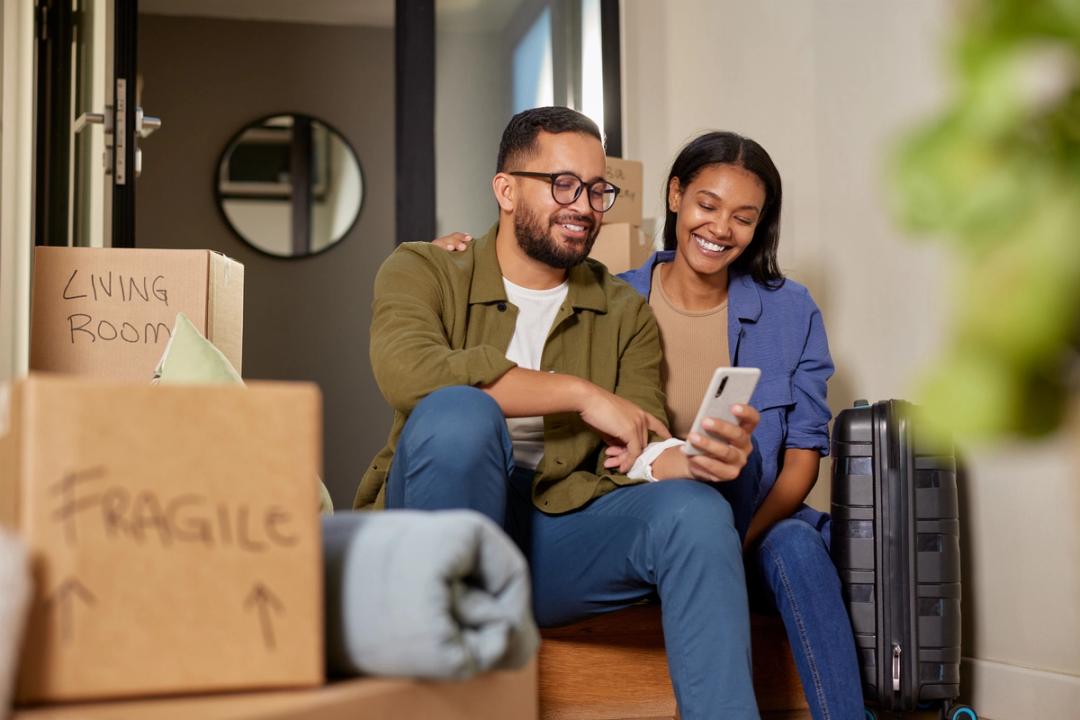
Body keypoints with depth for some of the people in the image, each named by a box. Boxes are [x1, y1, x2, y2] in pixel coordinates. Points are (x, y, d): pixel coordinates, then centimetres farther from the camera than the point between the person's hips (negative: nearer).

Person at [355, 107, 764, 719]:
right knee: (458, 410, -32)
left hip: (559, 537, 2)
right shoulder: (423, 271, 3)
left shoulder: (626, 314, 13)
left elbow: (634, 457, -1)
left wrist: (697, 462, -26)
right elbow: (407, 371, -21)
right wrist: (581, 394, -19)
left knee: (694, 508, -25)